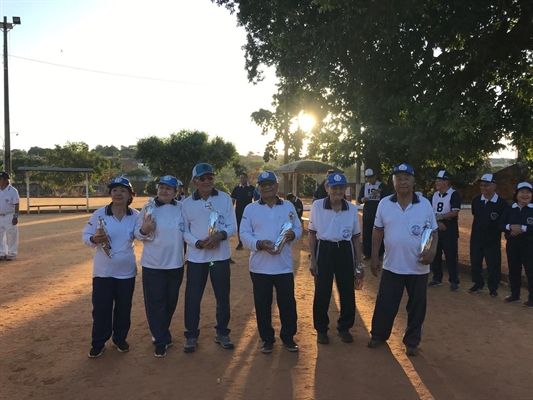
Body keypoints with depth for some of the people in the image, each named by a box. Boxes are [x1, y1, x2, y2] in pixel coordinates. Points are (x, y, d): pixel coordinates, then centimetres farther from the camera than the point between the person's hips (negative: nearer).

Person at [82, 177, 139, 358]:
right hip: (103, 270, -1)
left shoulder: (135, 215, -4)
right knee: (101, 307, 5)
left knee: (124, 307, 13)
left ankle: (120, 339, 33)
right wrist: (94, 239, -24)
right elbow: (85, 236, -4)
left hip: (127, 270, 1)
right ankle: (98, 343, 23)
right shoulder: (99, 213, -8)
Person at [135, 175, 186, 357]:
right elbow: (137, 233, -8)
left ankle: (160, 334, 36)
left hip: (175, 263, 3)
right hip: (152, 264, -2)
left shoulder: (182, 208, -2)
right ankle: (161, 340, 15)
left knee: (170, 301, 15)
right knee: (155, 302, 2)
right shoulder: (148, 208, -7)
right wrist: (144, 230, -28)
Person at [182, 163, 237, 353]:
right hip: (196, 256, 0)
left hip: (220, 255, 0)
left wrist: (220, 235, -24)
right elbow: (183, 230, 0)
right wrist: (198, 243, -18)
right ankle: (191, 335, 21)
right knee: (192, 297, 5)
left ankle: (222, 333, 28)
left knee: (223, 296, 10)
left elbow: (232, 226, -4)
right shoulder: (187, 203, 0)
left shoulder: (225, 198, -1)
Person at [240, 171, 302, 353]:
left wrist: (293, 234, -15)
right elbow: (244, 234, -4)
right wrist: (260, 244, -20)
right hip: (260, 266, -1)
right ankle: (266, 338, 25)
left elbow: (298, 228, 8)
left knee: (288, 303, 8)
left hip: (284, 265, 1)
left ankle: (288, 336, 26)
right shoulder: (250, 208, 0)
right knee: (262, 304, 8)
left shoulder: (288, 206, 6)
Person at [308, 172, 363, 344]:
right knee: (321, 292, 5)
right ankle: (321, 329, 24)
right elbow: (312, 234, 0)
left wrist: (359, 262, 5)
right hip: (324, 251, -2)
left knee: (347, 292, 9)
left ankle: (344, 327, 29)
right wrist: (312, 260, -2)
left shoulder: (352, 209, 0)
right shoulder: (317, 206, -6)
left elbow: (356, 237, 7)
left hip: (345, 251, 2)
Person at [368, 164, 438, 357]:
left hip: (418, 267, 0)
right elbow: (378, 232, 4)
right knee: (385, 304, 10)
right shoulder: (384, 203, -2)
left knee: (416, 306, 12)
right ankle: (378, 335, 30)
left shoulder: (425, 204, -4)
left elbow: (434, 231, 1)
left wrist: (433, 249, -18)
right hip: (391, 265, 1)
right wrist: (374, 257, 2)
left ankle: (412, 341, 29)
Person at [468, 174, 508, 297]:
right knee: (475, 262, 11)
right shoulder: (476, 200, 0)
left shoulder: (501, 203, -13)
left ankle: (493, 287, 19)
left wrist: (496, 230, -13)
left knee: (493, 264, 4)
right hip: (476, 237, 4)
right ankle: (478, 284, 27)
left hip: (493, 239, -4)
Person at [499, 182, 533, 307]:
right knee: (513, 270, 11)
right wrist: (511, 226, -16)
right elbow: (501, 225, 3)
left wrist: (523, 228, -23)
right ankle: (514, 295, 23)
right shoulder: (509, 209, 6)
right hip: (512, 244, 4)